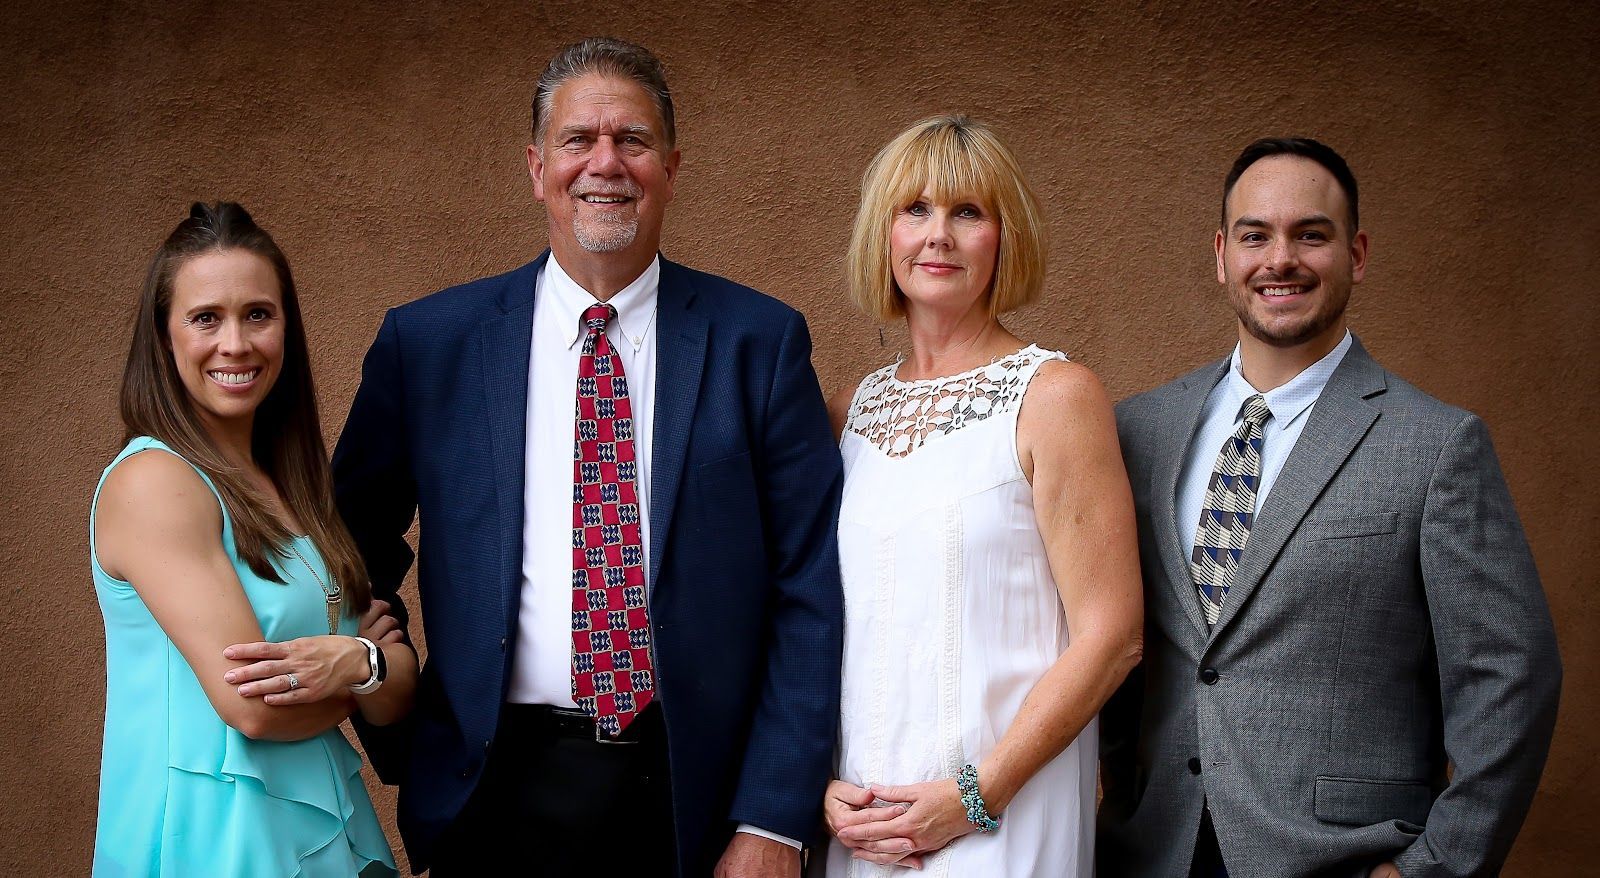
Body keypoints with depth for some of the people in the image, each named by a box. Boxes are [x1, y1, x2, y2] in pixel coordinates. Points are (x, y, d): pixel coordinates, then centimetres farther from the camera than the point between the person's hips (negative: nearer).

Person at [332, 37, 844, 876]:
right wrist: (398, 741, 3)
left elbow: (808, 590, -4)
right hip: (499, 796, 1)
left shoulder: (760, 340, -3)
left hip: (696, 797, 0)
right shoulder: (427, 342, 0)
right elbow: (354, 547, 11)